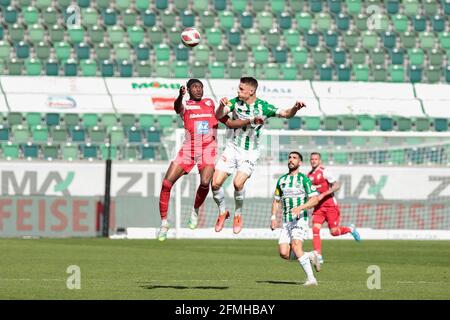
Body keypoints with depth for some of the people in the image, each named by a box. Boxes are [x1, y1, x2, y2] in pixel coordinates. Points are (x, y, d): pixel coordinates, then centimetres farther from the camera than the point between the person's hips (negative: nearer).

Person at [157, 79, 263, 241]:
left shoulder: (210, 104, 14)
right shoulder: (185, 106, 4)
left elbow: (230, 123, 17)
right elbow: (177, 107, -22)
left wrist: (251, 120, 5)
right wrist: (180, 96, -46)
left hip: (208, 148, 1)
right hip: (188, 148, -1)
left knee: (205, 182, -24)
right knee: (167, 183, -11)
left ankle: (195, 210, 6)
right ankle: (164, 222, 2)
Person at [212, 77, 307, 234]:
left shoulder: (263, 107, -11)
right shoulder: (236, 102, -5)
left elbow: (286, 113, -12)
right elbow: (219, 116, -15)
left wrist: (295, 108, -33)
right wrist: (222, 105, -36)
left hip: (250, 152, -3)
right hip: (232, 148, 3)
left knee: (238, 183, -23)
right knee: (216, 183, -6)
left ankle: (238, 215, 2)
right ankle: (222, 212, 20)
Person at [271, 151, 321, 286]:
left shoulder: (304, 179, -2)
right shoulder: (282, 180, 15)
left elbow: (315, 199, -8)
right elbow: (276, 200, 23)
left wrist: (300, 208, -22)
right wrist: (273, 217, 9)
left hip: (300, 219, -6)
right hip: (286, 221, 6)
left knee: (296, 245, -27)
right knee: (284, 253, -9)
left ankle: (311, 278, -23)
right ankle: (310, 256, 16)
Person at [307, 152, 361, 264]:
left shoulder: (324, 172, -11)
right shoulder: (309, 175, 10)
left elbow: (337, 185, -17)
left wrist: (323, 195, -23)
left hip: (330, 205, -5)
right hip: (318, 207, 6)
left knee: (334, 232, -3)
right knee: (315, 229, -12)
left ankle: (350, 229, 27)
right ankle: (318, 256, -11)